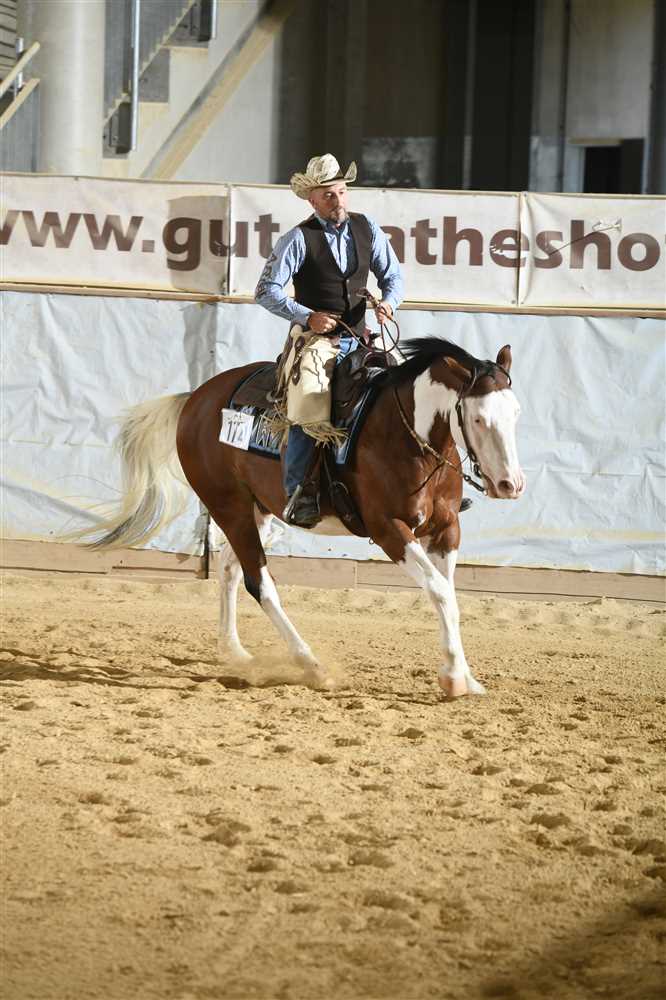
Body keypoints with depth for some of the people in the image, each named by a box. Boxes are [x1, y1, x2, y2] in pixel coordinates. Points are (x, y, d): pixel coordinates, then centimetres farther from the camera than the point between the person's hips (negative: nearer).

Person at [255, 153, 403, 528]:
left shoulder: (367, 228, 6)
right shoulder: (299, 239, -7)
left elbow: (393, 275, 13)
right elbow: (267, 290, -7)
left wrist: (388, 302, -9)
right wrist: (307, 316, -18)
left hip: (358, 339, 5)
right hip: (315, 339, -5)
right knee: (309, 412, -23)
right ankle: (299, 493, -13)